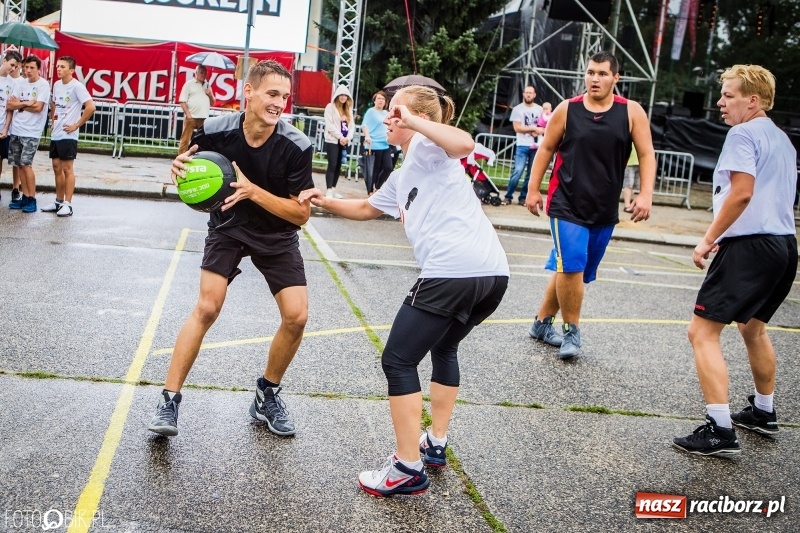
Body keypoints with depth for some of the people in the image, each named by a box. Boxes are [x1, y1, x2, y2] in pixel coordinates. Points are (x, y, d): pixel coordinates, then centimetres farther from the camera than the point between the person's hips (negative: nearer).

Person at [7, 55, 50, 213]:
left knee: (26, 164, -11)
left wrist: (19, 104, -3)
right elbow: (9, 105, 3)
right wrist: (27, 103, -11)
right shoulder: (21, 84, 10)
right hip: (16, 130, 6)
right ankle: (25, 196, 14)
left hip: (31, 132, -6)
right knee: (19, 165, 7)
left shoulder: (43, 85, -7)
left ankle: (32, 199, -4)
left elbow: (38, 107, -17)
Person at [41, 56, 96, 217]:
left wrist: (76, 125, -16)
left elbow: (90, 107, -21)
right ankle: (58, 202, 21)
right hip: (55, 134, 8)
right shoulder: (56, 85, 11)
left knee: (67, 169, -4)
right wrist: (52, 120, 13)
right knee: (57, 167, 12)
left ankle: (67, 205, 1)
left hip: (68, 135, -8)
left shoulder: (77, 86, -13)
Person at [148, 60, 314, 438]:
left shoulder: (296, 146, -23)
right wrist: (180, 167, -26)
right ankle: (169, 401, -5)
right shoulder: (216, 130, -20)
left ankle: (267, 395, 14)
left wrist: (253, 191, -34)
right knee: (207, 307, -16)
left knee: (296, 316, -10)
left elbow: (301, 213, -21)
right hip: (227, 226, 0)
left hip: (277, 236, 1)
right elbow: (189, 171, -1)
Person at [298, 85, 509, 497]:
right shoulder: (403, 175, 30)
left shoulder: (426, 146, 4)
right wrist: (327, 203, 32)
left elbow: (464, 144, -20)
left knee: (398, 361, 1)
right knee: (444, 348, 30)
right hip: (493, 273, 10)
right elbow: (367, 208, 43)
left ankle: (409, 468, 3)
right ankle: (435, 444, 36)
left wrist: (412, 121, -14)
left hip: (453, 271, -10)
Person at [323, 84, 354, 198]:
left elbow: (352, 125, 10)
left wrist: (348, 138, -7)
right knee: (332, 165, -11)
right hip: (332, 140, -6)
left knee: (338, 166, 7)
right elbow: (329, 125, -11)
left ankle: (333, 189, 13)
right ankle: (329, 191, -14)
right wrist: (340, 137, -14)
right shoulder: (330, 107, -3)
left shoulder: (348, 109, 17)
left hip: (344, 141, 6)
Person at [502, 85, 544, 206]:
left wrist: (540, 131, -6)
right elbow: (517, 128, -7)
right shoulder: (517, 109, 1)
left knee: (531, 173, 4)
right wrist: (534, 129, -9)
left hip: (537, 146, 4)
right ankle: (508, 196, -3)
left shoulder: (539, 109, 11)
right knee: (517, 171, -13)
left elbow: (545, 126, 17)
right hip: (523, 146, -4)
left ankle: (523, 197, 12)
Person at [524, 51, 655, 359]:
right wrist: (533, 189, 3)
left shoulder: (631, 112, -1)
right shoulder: (567, 109, -2)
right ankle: (571, 332, 0)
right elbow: (546, 149, 6)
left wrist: (646, 194, -12)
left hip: (605, 211, 3)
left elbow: (646, 154, 0)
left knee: (569, 271, 12)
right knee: (571, 266, -16)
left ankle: (542, 323, 28)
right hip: (566, 205, -2)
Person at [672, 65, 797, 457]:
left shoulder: (743, 134, -8)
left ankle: (720, 431, -13)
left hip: (751, 245, -10)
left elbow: (742, 192, -21)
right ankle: (763, 413, 39)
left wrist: (709, 239, -17)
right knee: (753, 327, 27)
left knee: (702, 331, -9)